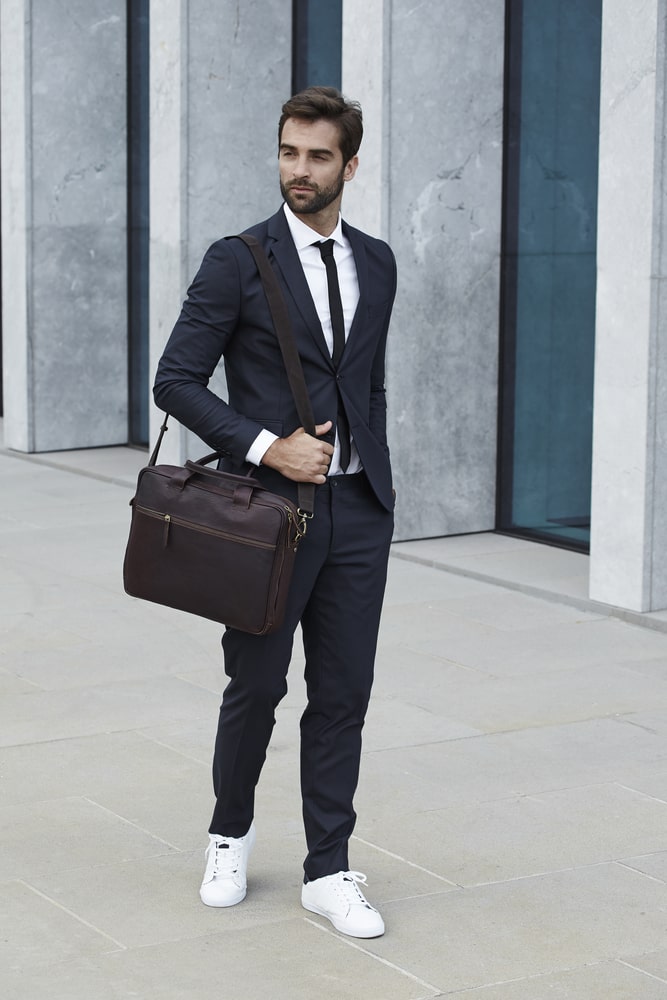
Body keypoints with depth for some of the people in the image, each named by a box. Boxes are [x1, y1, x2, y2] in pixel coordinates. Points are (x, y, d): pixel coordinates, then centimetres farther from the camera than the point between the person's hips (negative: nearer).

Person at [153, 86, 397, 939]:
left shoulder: (376, 264, 10)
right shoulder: (237, 263, -6)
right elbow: (175, 381, -9)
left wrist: (374, 484, 14)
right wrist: (268, 447, -17)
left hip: (358, 511, 4)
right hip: (271, 509, -4)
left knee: (343, 694, 5)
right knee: (256, 687, 7)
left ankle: (328, 871, 15)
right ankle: (230, 834, 32)